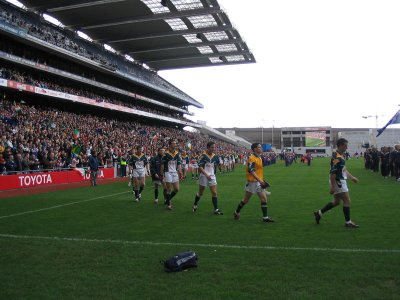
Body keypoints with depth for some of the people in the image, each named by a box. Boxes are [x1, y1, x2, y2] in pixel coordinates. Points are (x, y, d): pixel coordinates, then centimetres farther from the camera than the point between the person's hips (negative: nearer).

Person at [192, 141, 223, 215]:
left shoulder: (215, 156, 2)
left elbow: (219, 165, 10)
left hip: (212, 177, 4)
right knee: (200, 193, 11)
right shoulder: (204, 156, -14)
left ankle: (216, 209, 1)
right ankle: (195, 205, 35)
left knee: (214, 193, -2)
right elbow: (200, 167, -18)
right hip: (203, 176, -4)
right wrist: (207, 175, -26)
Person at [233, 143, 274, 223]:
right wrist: (259, 180, -30)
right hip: (252, 182, -8)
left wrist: (261, 180, 19)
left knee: (264, 198, 1)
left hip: (259, 182, 8)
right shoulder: (251, 158, -17)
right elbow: (251, 171, -25)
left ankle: (265, 217, 4)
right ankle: (236, 212, 25)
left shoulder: (259, 157, 11)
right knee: (246, 200, 5)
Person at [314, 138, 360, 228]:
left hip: (341, 181, 10)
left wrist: (352, 177, 21)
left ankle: (319, 213, 22)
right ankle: (348, 222, 9)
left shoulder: (341, 155, 10)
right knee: (347, 200, -2)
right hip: (338, 182, -10)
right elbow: (332, 173, -24)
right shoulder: (336, 157, -22)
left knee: (336, 201, 16)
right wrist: (332, 187, -24)